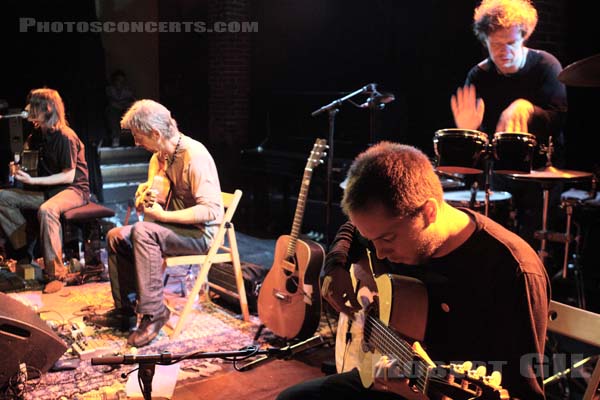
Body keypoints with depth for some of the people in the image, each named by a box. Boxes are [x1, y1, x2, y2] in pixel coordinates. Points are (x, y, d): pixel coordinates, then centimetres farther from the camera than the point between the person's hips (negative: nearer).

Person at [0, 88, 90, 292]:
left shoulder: (65, 137, -17)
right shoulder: (38, 133, 8)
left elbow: (69, 176, -18)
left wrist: (33, 180, -21)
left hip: (73, 190, -9)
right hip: (46, 190, 9)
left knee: (47, 210, -39)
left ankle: (55, 273, -32)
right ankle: (24, 254, -8)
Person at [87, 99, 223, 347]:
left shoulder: (194, 155, -21)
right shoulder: (159, 157, 7)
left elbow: (211, 210, -29)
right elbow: (144, 202, 22)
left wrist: (163, 215, -26)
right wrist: (145, 199, -3)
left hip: (201, 233, -9)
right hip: (174, 227, 9)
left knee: (143, 231, -30)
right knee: (116, 236, 0)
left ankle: (154, 313, -22)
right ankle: (125, 310, 8)